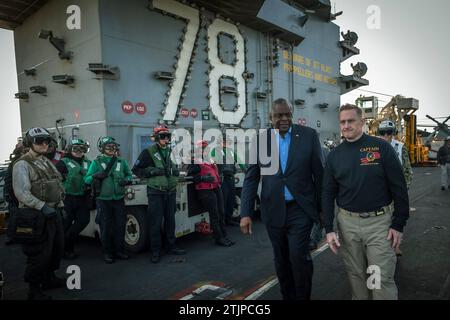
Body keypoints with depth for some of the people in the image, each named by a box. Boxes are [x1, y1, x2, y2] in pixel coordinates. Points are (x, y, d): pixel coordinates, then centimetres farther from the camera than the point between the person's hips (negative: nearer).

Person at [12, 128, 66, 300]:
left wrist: (60, 206, 15)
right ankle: (34, 289, 14)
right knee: (40, 253, -2)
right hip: (37, 215, -8)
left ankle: (49, 277, 36)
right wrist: (42, 207, -25)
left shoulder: (47, 162, 16)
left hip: (54, 212, 9)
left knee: (57, 247, 17)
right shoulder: (22, 165, -11)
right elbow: (22, 193, -21)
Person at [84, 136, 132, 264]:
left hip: (119, 199, 3)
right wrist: (96, 176, -20)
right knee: (105, 227, 4)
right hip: (103, 200, -2)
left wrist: (126, 180, -5)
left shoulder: (121, 162, 8)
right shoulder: (96, 163, 1)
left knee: (120, 226, 8)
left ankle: (119, 250, 24)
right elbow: (86, 179, 0)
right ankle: (107, 252, 19)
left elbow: (129, 175, 18)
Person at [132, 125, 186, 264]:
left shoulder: (170, 151, 12)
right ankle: (155, 251, 12)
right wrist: (153, 171, -18)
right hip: (156, 192, -5)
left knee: (170, 220, 13)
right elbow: (137, 170, -6)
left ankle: (171, 246, 26)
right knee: (156, 222, -1)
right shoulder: (149, 152, -6)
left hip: (171, 191, 6)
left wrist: (175, 171, 3)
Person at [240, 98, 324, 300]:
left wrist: (323, 207, 2)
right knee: (281, 259, 15)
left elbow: (319, 173, 0)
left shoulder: (309, 135, -4)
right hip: (273, 210, 2)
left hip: (300, 209, -2)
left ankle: (303, 296, 19)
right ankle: (287, 296, 37)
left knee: (299, 256, -8)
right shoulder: (260, 139, -1)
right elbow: (251, 178, -1)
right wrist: (245, 213, -5)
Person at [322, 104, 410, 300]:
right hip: (347, 223, 3)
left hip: (379, 221, -2)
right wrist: (329, 229, 1)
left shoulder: (381, 147, -5)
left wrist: (398, 224, -6)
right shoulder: (334, 155, 3)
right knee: (355, 274, 15)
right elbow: (328, 193, 5)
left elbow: (399, 188, -4)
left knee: (382, 279, 1)